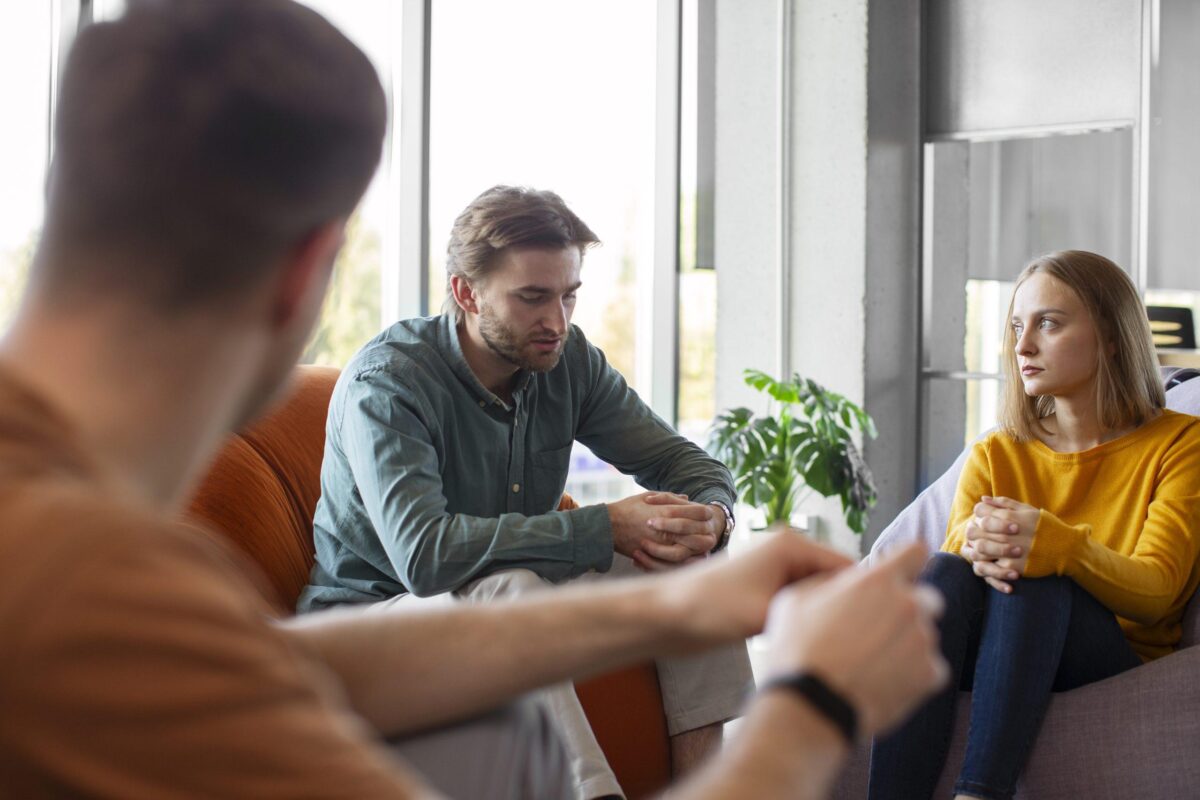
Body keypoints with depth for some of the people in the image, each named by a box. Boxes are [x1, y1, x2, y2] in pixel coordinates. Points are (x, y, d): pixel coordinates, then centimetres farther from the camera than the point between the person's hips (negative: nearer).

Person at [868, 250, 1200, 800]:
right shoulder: (996, 455, 15)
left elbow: (1156, 592, -11)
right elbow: (952, 551, -1)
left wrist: (1052, 542, -31)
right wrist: (973, 544, -27)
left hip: (1124, 666, -2)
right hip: (984, 661, 3)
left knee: (1035, 579, -33)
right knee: (944, 572, -29)